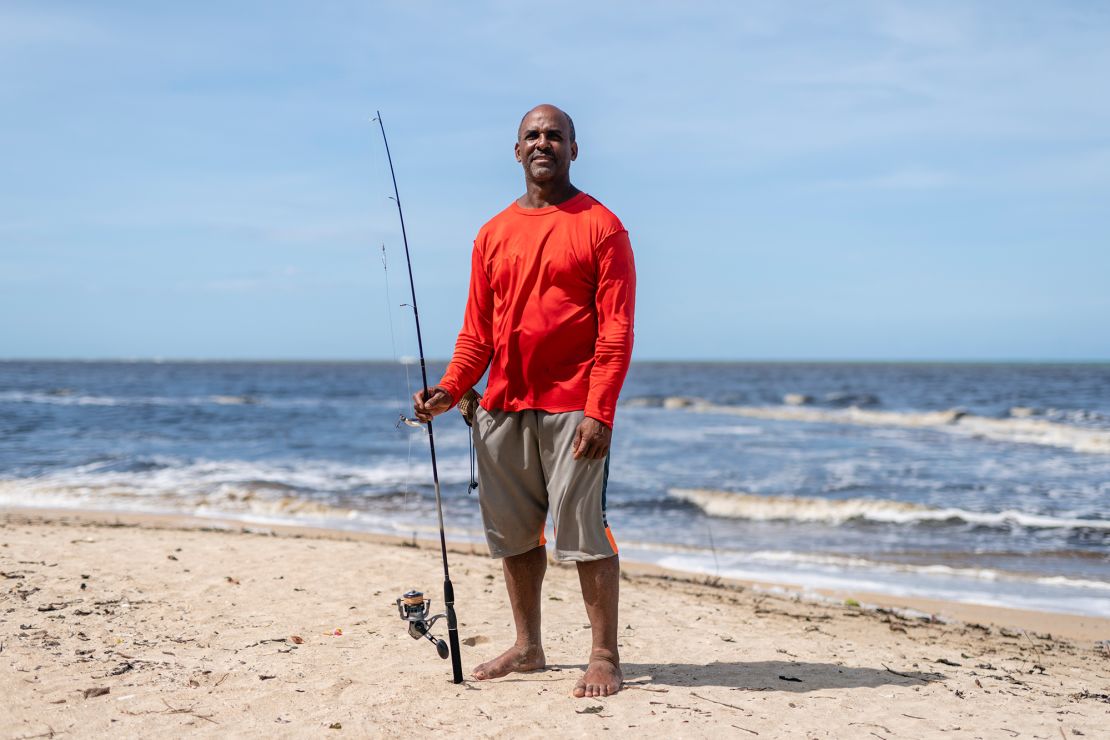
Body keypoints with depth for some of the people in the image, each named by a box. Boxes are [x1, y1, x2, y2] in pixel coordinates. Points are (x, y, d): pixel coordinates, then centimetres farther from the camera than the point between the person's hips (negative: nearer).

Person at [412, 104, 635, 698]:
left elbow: (617, 329, -8)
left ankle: (604, 655, 3)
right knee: (511, 532, 11)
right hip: (501, 407, 6)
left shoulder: (599, 226, -1)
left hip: (572, 409, -6)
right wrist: (450, 389, -1)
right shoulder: (493, 234, 15)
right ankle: (527, 647, 24)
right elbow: (477, 329, 15)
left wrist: (599, 411, -17)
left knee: (582, 528, -7)